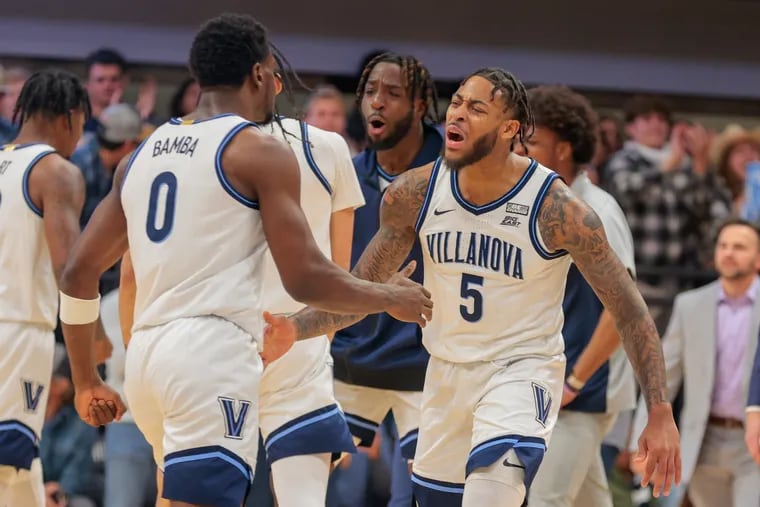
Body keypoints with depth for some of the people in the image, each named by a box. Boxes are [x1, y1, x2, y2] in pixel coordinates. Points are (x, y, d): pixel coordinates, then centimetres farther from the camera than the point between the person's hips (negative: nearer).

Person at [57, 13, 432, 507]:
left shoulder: (143, 155, 17)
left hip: (146, 353, 8)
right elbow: (305, 279, -7)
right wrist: (390, 298, 10)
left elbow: (79, 273, 17)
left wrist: (87, 382, 27)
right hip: (213, 354, -8)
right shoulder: (260, 151, -3)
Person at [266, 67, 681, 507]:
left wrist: (661, 414, -17)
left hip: (522, 370, -5)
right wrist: (295, 327, -13)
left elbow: (631, 313, -13)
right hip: (447, 371, 5)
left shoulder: (556, 208, -19)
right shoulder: (414, 194, -8)